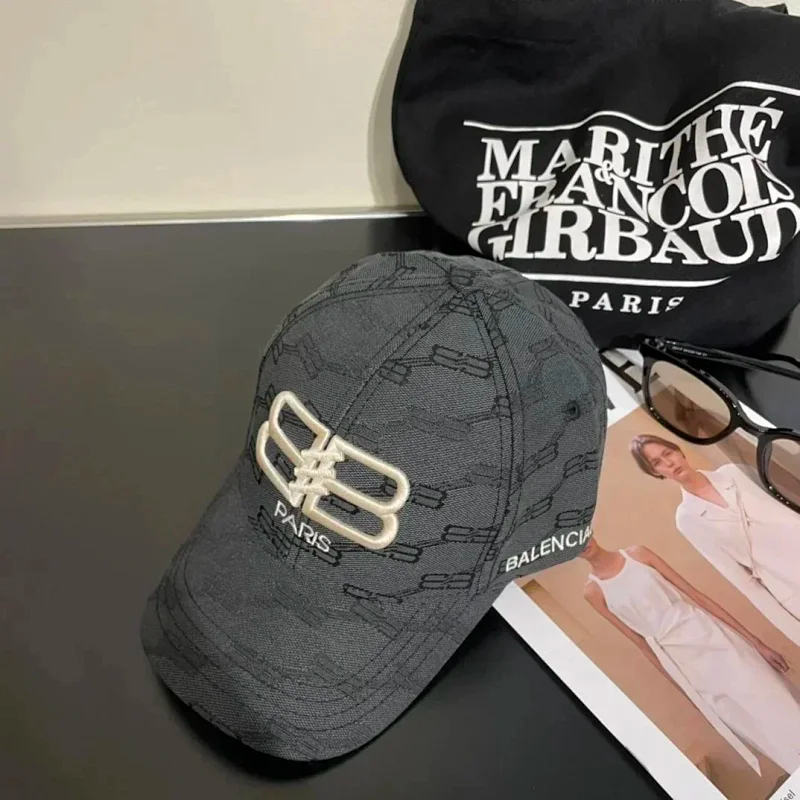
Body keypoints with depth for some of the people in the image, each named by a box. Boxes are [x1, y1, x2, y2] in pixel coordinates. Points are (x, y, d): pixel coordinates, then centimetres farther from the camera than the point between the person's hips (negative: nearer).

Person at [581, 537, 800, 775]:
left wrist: (756, 642, 1)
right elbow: (640, 642, 4)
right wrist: (682, 688, 4)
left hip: (708, 635, 1)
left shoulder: (637, 554, 0)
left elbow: (696, 594, 0)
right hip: (684, 662, -1)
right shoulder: (593, 592, -1)